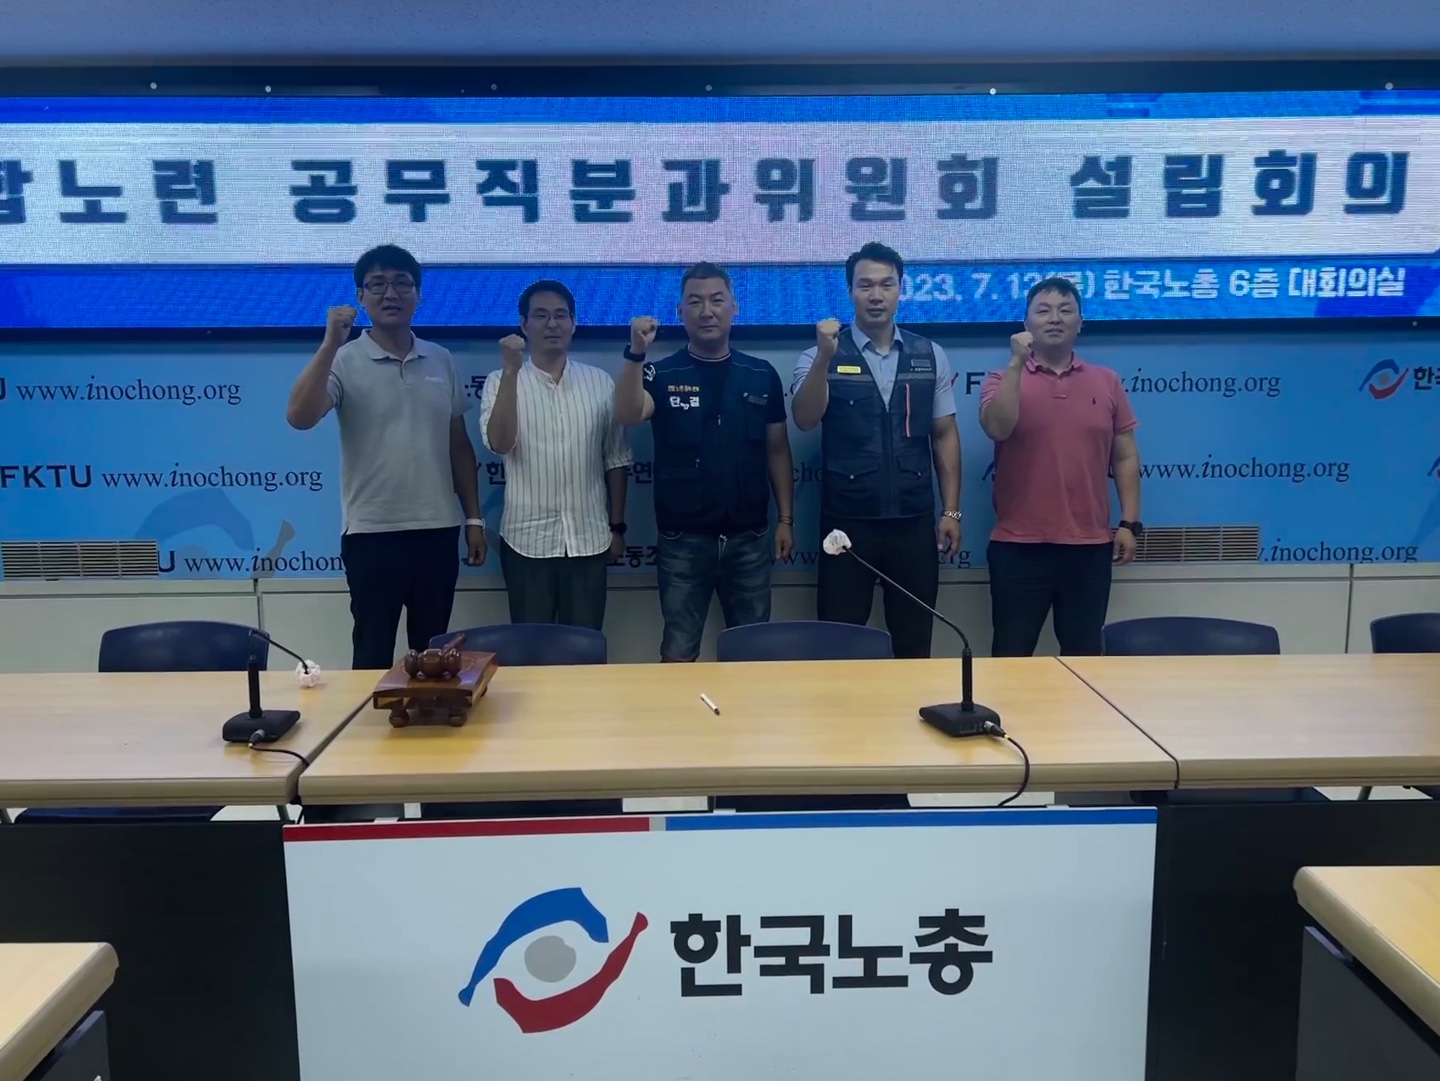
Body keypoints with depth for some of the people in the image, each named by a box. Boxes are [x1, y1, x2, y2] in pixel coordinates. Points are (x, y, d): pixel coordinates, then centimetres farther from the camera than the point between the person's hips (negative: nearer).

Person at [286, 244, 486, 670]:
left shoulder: (441, 360, 8)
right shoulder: (344, 361, -4)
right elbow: (299, 417, -21)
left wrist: (473, 517, 9)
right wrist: (331, 344, -26)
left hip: (438, 530, 4)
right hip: (372, 532, -3)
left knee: (433, 651, 14)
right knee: (373, 653, 6)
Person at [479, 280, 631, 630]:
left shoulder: (600, 383, 5)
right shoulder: (501, 383, 0)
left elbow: (615, 460, 9)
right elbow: (499, 444, -18)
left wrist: (617, 526, 7)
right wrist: (511, 371, -21)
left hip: (589, 539, 1)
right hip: (527, 540, -1)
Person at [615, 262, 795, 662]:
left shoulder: (762, 375, 4)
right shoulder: (661, 374, 0)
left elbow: (777, 451, 8)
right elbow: (628, 415, -20)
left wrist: (786, 519, 4)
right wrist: (636, 353, -33)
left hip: (749, 538, 2)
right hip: (682, 540, -1)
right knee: (678, 649, 6)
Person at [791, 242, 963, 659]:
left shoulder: (931, 356, 6)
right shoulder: (822, 356, -1)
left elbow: (944, 435, 7)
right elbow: (805, 420, -16)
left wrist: (951, 510, 3)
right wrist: (825, 357, -30)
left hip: (914, 521, 2)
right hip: (847, 522, -2)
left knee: (914, 643, 12)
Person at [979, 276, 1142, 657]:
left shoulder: (1106, 382, 8)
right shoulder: (1004, 380, 3)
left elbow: (1125, 457, 8)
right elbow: (997, 428, -17)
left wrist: (1130, 522, 2)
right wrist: (1016, 363, -16)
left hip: (1089, 544, 2)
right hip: (1018, 544, -2)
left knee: (1083, 651, 10)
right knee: (1012, 651, 3)